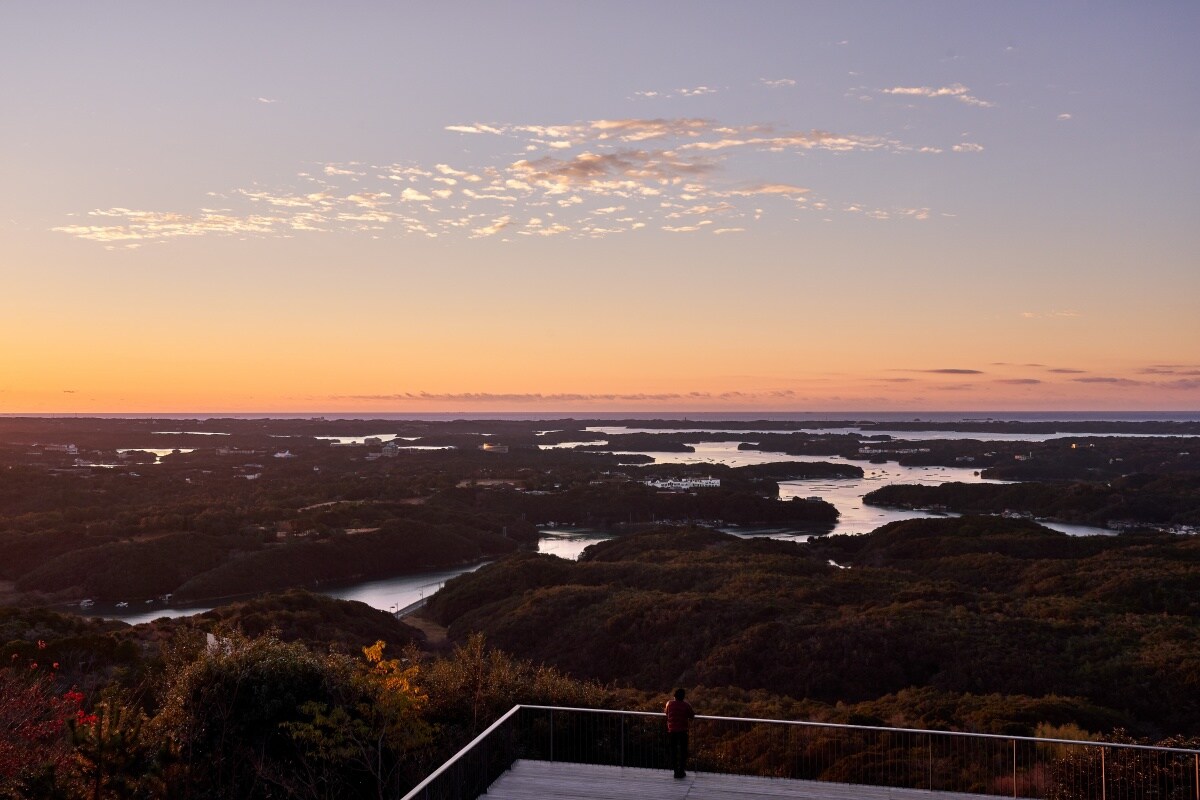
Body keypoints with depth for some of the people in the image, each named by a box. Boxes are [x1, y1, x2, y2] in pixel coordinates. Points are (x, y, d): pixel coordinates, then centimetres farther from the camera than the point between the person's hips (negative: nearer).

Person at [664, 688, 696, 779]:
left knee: (673, 751, 10)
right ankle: (681, 771, 6)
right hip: (683, 731, -2)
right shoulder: (687, 705, -6)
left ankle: (676, 771, 10)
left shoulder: (669, 703, -1)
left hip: (672, 731, 2)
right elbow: (692, 717, 1)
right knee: (683, 751, 8)